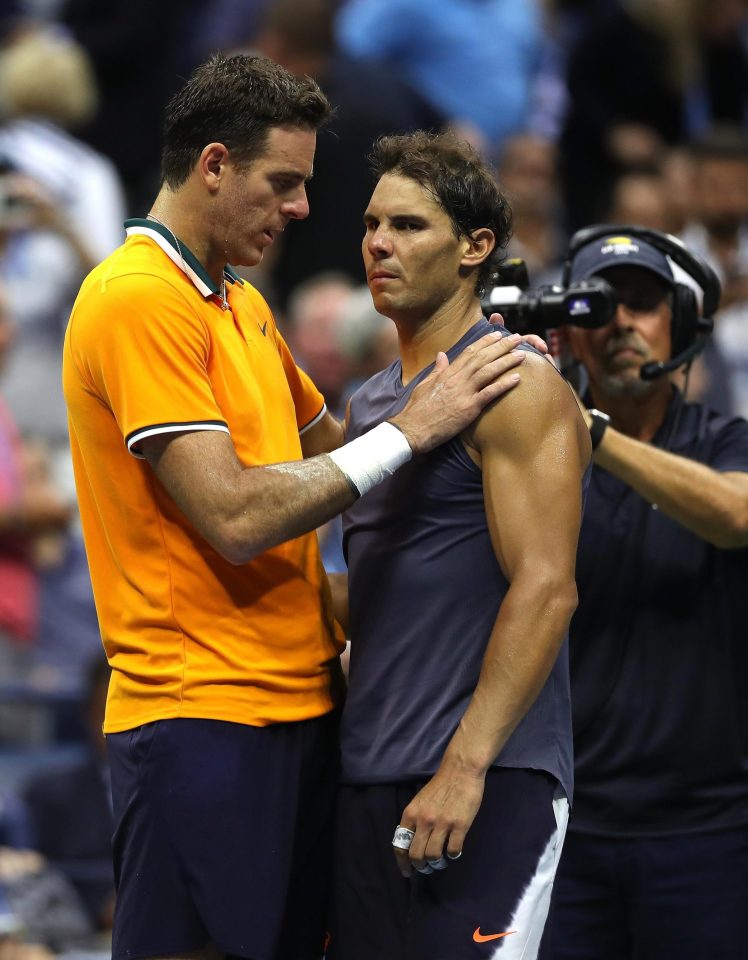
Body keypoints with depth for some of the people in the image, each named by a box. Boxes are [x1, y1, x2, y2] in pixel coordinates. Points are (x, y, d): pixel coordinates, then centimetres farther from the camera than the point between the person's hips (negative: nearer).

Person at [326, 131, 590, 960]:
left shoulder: (515, 386, -7)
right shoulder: (370, 402, 18)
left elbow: (546, 590, -16)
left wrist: (465, 768, -21)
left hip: (481, 786, -8)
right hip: (368, 777, 8)